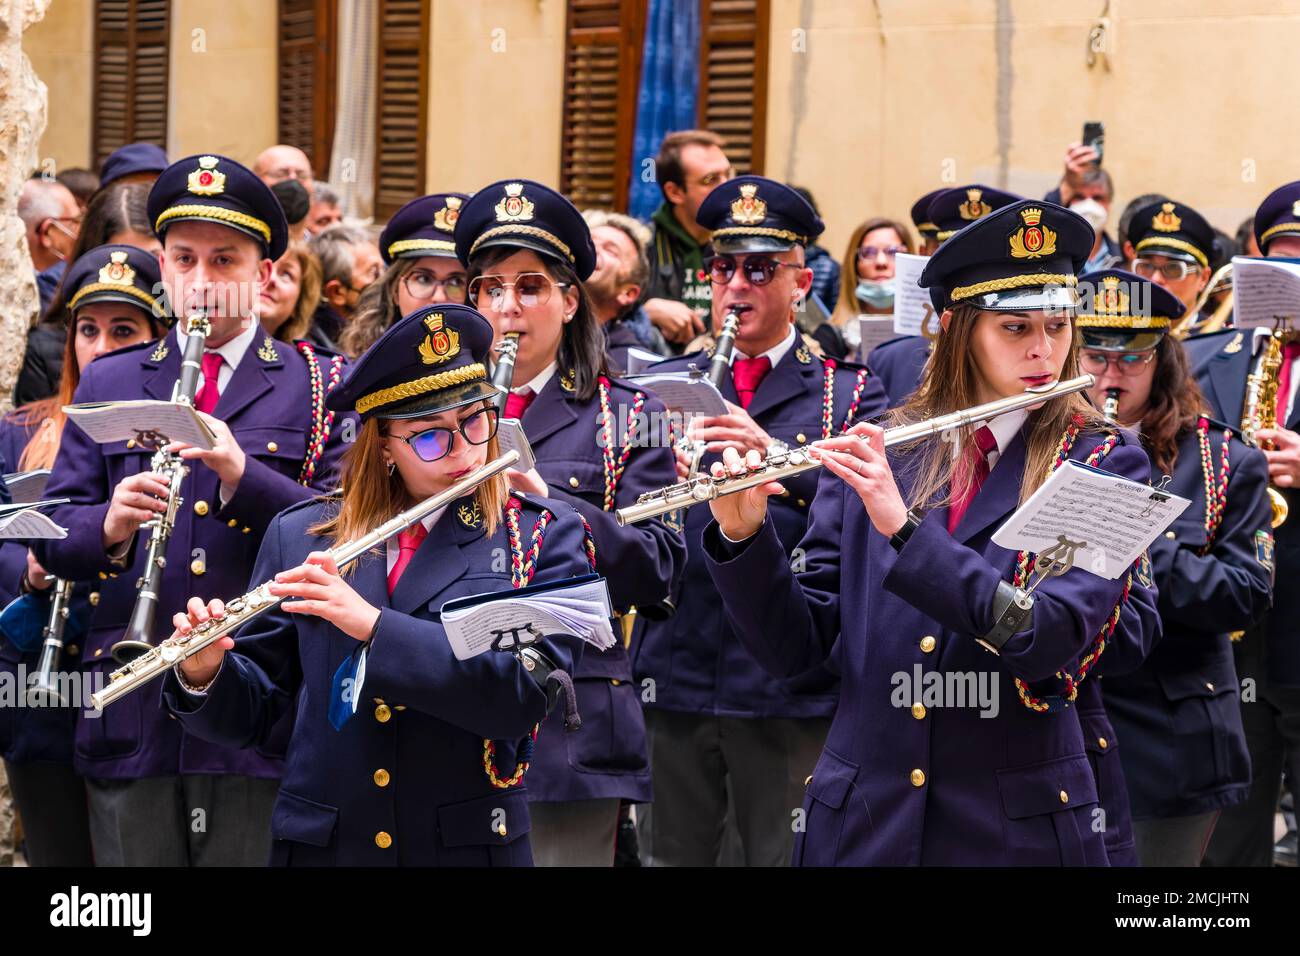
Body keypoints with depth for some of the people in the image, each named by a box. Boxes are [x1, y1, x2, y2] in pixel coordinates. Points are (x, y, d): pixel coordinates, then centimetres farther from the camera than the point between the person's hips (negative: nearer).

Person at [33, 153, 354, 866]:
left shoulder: (322, 387, 8)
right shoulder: (107, 382, 15)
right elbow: (54, 533, 9)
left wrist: (244, 474, -18)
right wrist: (109, 526, -14)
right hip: (131, 721, 2)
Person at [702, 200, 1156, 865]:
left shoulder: (1104, 465, -3)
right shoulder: (874, 453, 3)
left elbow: (1051, 635, -18)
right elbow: (793, 645, 1)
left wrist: (903, 526, -24)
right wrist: (743, 535, -16)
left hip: (1017, 829, -2)